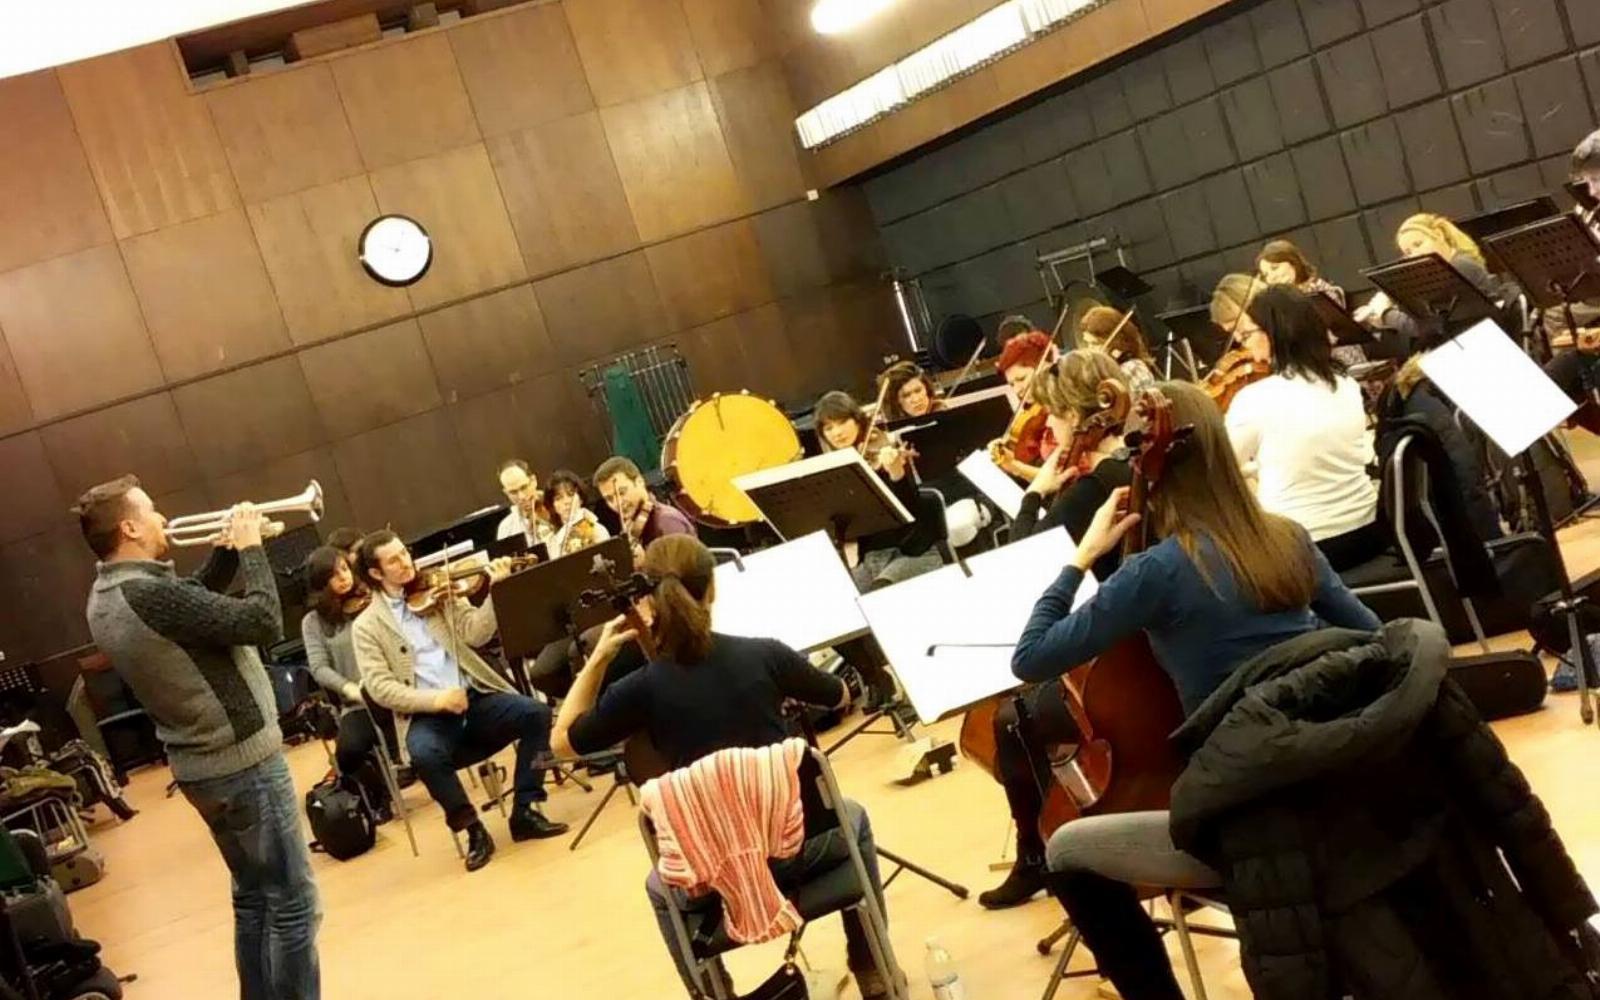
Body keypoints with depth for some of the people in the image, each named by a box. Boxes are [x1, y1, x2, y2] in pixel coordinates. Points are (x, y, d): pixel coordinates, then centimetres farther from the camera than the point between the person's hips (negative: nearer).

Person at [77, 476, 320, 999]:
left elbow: (196, 603, 18)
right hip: (241, 763, -10)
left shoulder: (104, 597, 4)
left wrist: (226, 553, 5)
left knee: (254, 895, 20)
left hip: (201, 765, 10)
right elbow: (265, 622, -25)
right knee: (291, 900, -2)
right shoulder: (149, 594, -26)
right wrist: (249, 548, -13)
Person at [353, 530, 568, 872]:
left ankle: (524, 812, -7)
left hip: (475, 697, 3)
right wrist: (435, 699, -19)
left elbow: (475, 633, 0)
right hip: (427, 715, -3)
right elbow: (380, 688, -6)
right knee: (424, 754, -35)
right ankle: (474, 830, -14)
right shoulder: (367, 625, 4)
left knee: (536, 713, -21)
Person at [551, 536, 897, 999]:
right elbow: (840, 696, 10)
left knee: (660, 888, 35)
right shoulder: (764, 654, -10)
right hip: (796, 843, 0)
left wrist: (598, 657, 3)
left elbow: (562, 739, 4)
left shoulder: (642, 687, -13)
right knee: (851, 817, 34)